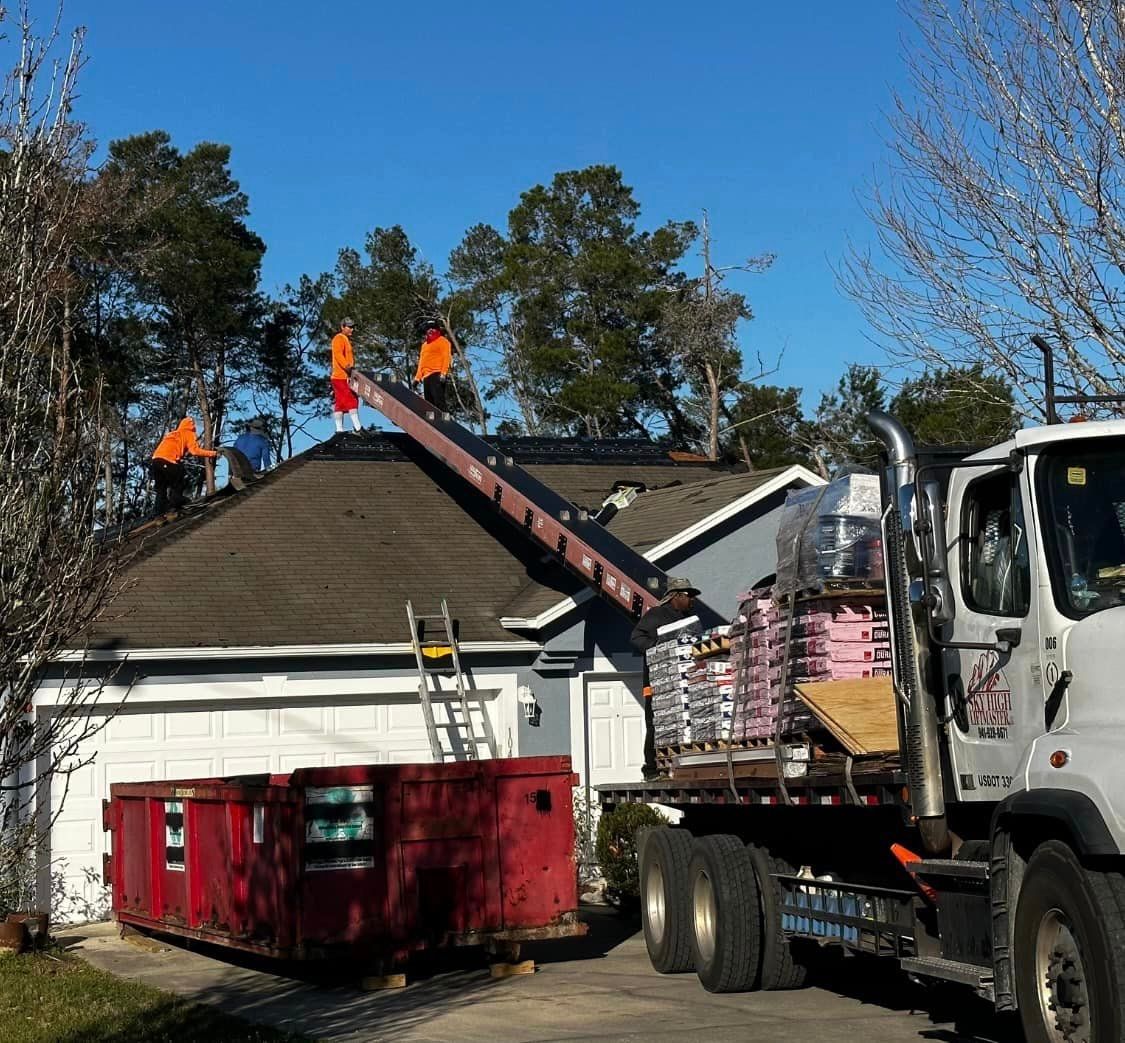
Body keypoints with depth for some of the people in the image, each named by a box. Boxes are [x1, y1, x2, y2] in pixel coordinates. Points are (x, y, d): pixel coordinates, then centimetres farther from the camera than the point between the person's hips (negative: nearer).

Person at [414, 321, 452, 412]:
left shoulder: (443, 341, 6)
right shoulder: (425, 344, 29)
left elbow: (446, 357, -6)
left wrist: (443, 373, -19)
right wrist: (417, 377, 20)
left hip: (437, 375, -8)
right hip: (426, 376, 8)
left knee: (438, 400, -18)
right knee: (429, 402, 2)